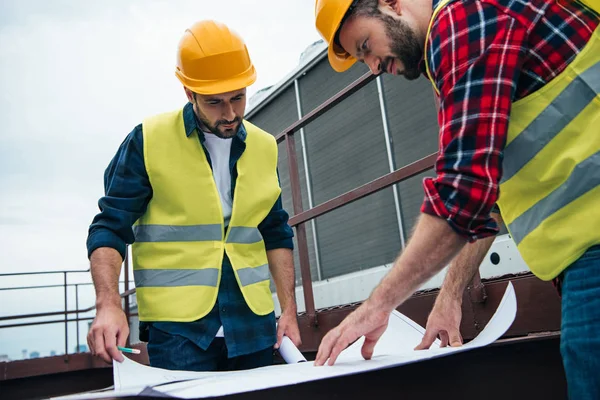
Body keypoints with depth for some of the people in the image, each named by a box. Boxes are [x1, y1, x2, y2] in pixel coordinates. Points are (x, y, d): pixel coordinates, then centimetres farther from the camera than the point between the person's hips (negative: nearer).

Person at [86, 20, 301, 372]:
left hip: (254, 324, 4)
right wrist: (109, 304, -19)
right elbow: (110, 229, -4)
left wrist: (289, 309, 7)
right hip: (177, 326, -4)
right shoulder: (148, 141, -6)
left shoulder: (264, 147, 8)